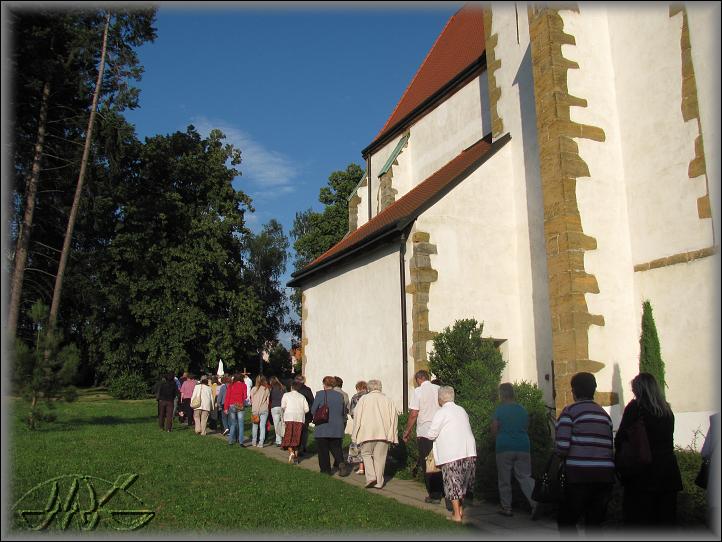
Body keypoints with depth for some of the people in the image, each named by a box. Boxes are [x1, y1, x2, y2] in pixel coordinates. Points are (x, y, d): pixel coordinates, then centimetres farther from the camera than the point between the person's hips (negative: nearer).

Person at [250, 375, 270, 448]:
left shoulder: (253, 389, -4)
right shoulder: (266, 389, -4)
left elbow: (251, 400, 2)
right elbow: (268, 400, 1)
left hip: (255, 410, 0)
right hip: (264, 410, 0)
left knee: (255, 426, 14)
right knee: (262, 426, 3)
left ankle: (254, 442, 20)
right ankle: (261, 443, 1)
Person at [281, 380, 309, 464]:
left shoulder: (286, 395, 6)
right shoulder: (302, 397, 12)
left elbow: (282, 407, -3)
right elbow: (307, 409, 4)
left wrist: (284, 412, 16)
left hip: (289, 418, -3)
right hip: (300, 419, 3)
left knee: (288, 436, 2)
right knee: (296, 437, 9)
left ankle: (291, 452, -18)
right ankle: (296, 456, 8)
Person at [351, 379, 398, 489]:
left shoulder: (364, 399, 3)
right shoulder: (388, 400, 9)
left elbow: (357, 416, 1)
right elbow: (394, 417, 6)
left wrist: (355, 435, 7)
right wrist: (393, 436, 11)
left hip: (367, 432, -2)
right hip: (384, 433, 2)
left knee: (366, 454, 13)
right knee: (380, 457, 9)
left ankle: (371, 476, -3)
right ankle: (379, 482, 11)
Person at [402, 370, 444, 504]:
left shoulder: (418, 391, -7)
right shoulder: (439, 389, 6)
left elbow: (413, 414, -11)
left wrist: (407, 432, -2)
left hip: (424, 433, -5)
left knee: (427, 466, 5)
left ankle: (434, 495, 8)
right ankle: (441, 491, 20)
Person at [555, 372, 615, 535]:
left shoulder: (570, 411, -3)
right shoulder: (604, 413, 14)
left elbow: (561, 446, -11)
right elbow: (610, 446, 10)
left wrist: (564, 456, 9)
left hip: (580, 474, -5)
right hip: (605, 475, 6)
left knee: (565, 521, 7)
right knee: (594, 523, 14)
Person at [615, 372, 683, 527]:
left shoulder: (635, 407, -10)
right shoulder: (667, 410, 6)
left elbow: (621, 438, -10)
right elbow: (669, 440, 13)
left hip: (643, 472, -5)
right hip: (668, 470, 5)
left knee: (638, 520, 4)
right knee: (665, 516, 14)